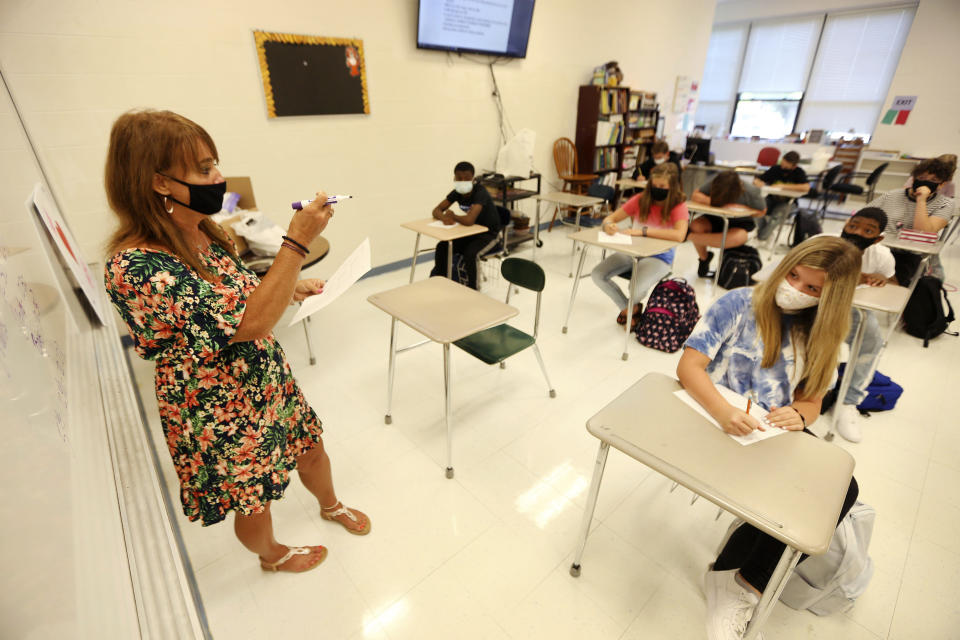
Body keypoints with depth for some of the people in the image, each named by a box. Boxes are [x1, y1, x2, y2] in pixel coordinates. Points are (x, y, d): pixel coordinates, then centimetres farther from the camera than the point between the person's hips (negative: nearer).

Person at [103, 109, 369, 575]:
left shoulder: (203, 235, -2)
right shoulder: (136, 265, -29)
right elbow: (249, 322, -35)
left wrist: (290, 288, 0)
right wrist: (296, 243, -35)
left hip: (269, 381, 7)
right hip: (221, 413, -7)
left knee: (311, 448, 24)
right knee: (255, 499, 19)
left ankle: (331, 506, 56)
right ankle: (271, 555, 52)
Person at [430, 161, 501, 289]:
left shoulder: (480, 192, -27)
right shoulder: (457, 192, -6)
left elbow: (469, 220, -40)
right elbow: (437, 210, -1)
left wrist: (452, 216, -20)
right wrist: (444, 217, -25)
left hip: (488, 234, -6)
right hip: (471, 231, 6)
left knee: (469, 253, -32)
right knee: (442, 246, -11)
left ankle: (472, 287, -9)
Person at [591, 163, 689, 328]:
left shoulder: (678, 206, -9)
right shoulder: (640, 200, 0)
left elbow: (679, 235, -28)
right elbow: (610, 218, 1)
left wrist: (643, 231, -31)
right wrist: (608, 225, -25)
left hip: (659, 257, -4)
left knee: (636, 290, -31)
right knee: (597, 274, -17)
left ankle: (630, 307, 12)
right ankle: (628, 308, 7)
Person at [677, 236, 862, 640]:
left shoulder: (820, 334, 8)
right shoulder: (739, 304, -8)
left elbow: (811, 401, 10)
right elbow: (689, 366, -15)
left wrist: (799, 416, -15)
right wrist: (723, 411, -32)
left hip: (778, 432, 6)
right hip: (716, 422, -5)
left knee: (842, 489, -17)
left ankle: (747, 582, -3)